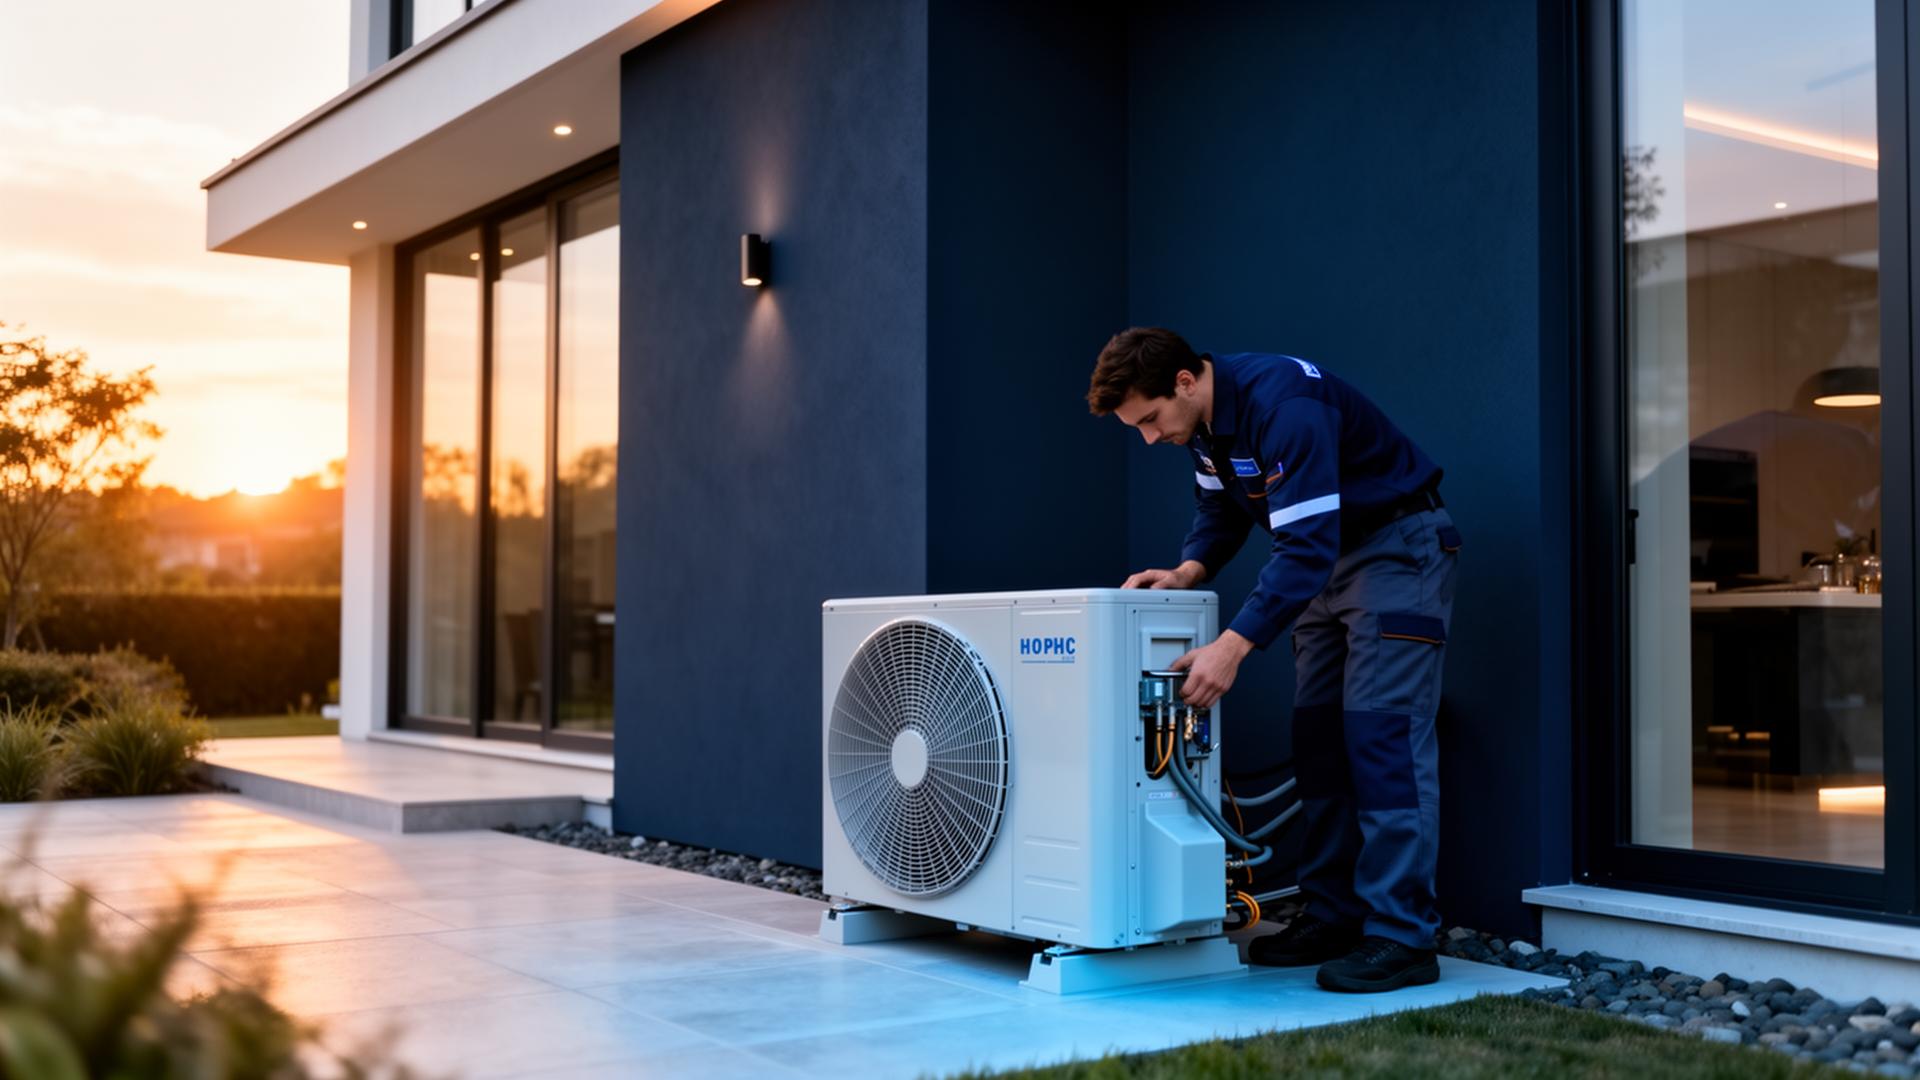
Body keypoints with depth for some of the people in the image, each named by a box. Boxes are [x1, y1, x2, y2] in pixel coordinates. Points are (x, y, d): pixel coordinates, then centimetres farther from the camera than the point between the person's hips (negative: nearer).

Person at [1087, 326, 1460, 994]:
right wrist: (1190, 570, -5)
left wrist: (1233, 646, -39)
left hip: (1398, 545, -9)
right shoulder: (1206, 420, -1)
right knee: (1317, 736, 7)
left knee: (1381, 730, -15)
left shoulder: (1281, 406, -30)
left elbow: (1305, 546, -35)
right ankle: (1332, 917, 13)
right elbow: (1220, 509, 14)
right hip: (1329, 557, 9)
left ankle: (1401, 938, -14)